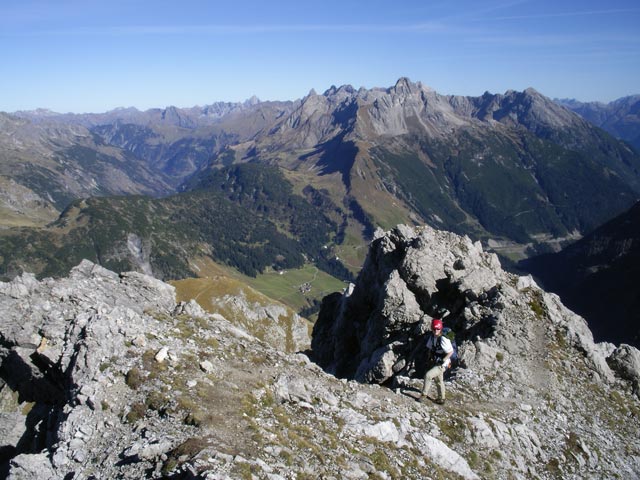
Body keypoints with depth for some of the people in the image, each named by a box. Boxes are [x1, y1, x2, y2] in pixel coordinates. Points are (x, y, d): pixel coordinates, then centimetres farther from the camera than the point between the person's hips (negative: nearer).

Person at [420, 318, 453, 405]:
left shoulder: (443, 339, -27)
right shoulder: (431, 337, -4)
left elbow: (451, 352, -22)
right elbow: (430, 348, 13)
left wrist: (443, 360, -21)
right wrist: (430, 357, 3)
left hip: (442, 364, -9)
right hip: (436, 362, 9)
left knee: (428, 375, -18)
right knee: (439, 381, 21)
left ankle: (424, 394, -1)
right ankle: (441, 399, 38)